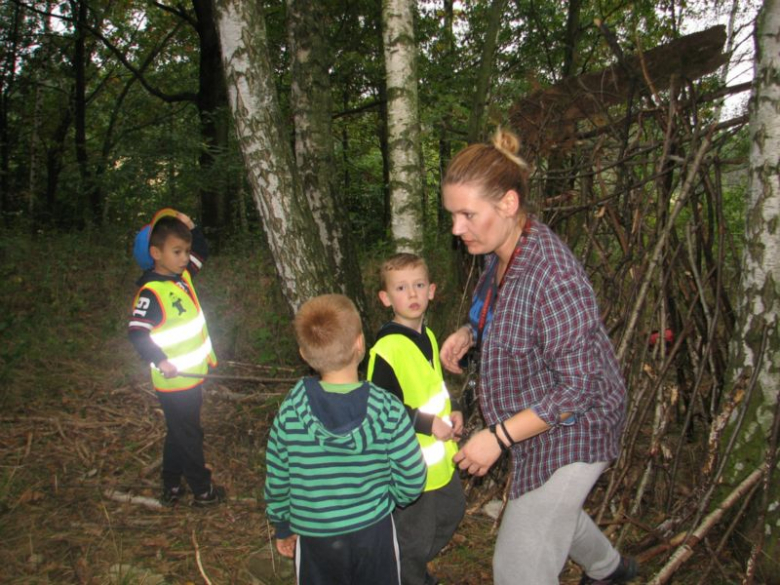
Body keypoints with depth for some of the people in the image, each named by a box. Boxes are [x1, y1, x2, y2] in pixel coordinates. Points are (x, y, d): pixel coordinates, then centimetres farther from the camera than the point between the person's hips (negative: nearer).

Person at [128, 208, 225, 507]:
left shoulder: (183, 275, 3)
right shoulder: (151, 292, -22)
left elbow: (201, 251, 18)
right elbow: (137, 331, -27)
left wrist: (190, 227, 2)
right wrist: (160, 362, -37)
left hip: (191, 377, 9)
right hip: (174, 381, -8)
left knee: (179, 435, 21)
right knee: (189, 437, 8)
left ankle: (171, 488, 36)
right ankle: (203, 491, 23)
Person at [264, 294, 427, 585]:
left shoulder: (290, 412, -18)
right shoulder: (388, 410, -21)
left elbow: (277, 481, -6)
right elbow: (411, 481, -12)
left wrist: (283, 526, 11)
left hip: (314, 538, 1)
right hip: (374, 532, -1)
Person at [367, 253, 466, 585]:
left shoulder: (427, 336, 4)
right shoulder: (386, 349, -24)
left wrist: (454, 411, 0)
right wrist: (428, 424, -23)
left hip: (440, 455, 9)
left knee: (451, 511, 27)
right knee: (415, 532, 8)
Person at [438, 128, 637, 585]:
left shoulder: (552, 277, -33)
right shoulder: (501, 252, -4)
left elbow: (577, 388, -28)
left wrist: (498, 437, -27)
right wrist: (468, 333, -6)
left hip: (571, 428, -10)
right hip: (535, 421, 10)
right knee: (548, 507, 33)